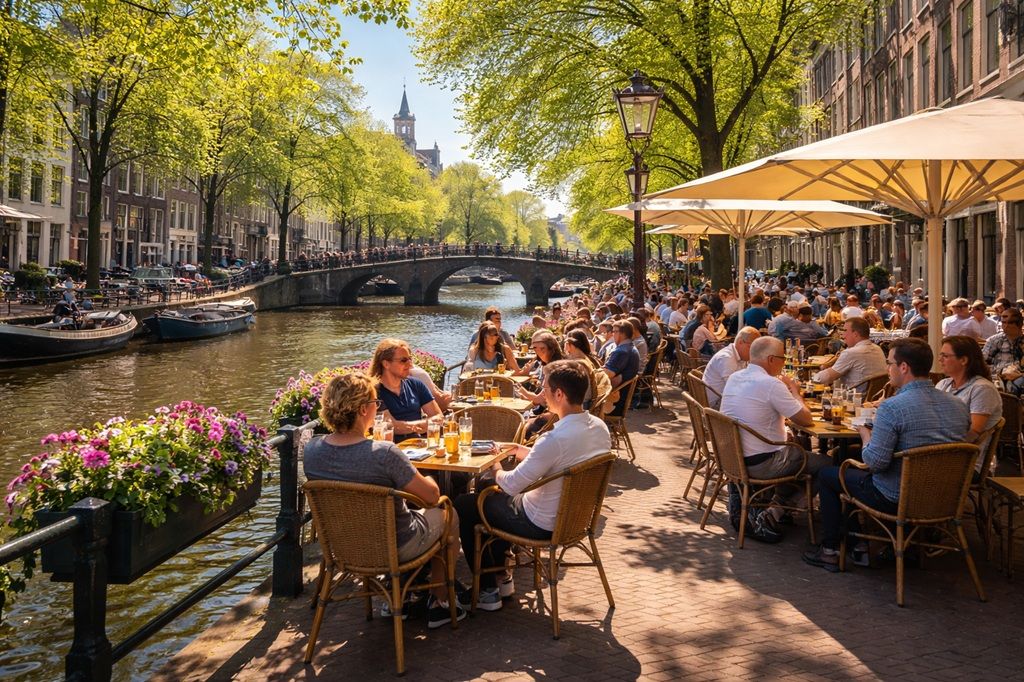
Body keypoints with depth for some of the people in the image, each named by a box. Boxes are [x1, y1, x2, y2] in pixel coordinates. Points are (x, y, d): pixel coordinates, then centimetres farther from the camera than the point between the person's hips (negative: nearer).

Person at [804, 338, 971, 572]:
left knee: (826, 474, 15)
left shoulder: (892, 407, -25)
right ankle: (861, 546, 31)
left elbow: (875, 462, -25)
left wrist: (865, 433, -6)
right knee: (857, 473, 30)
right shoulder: (959, 406, -3)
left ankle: (830, 551, 22)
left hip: (896, 500, -7)